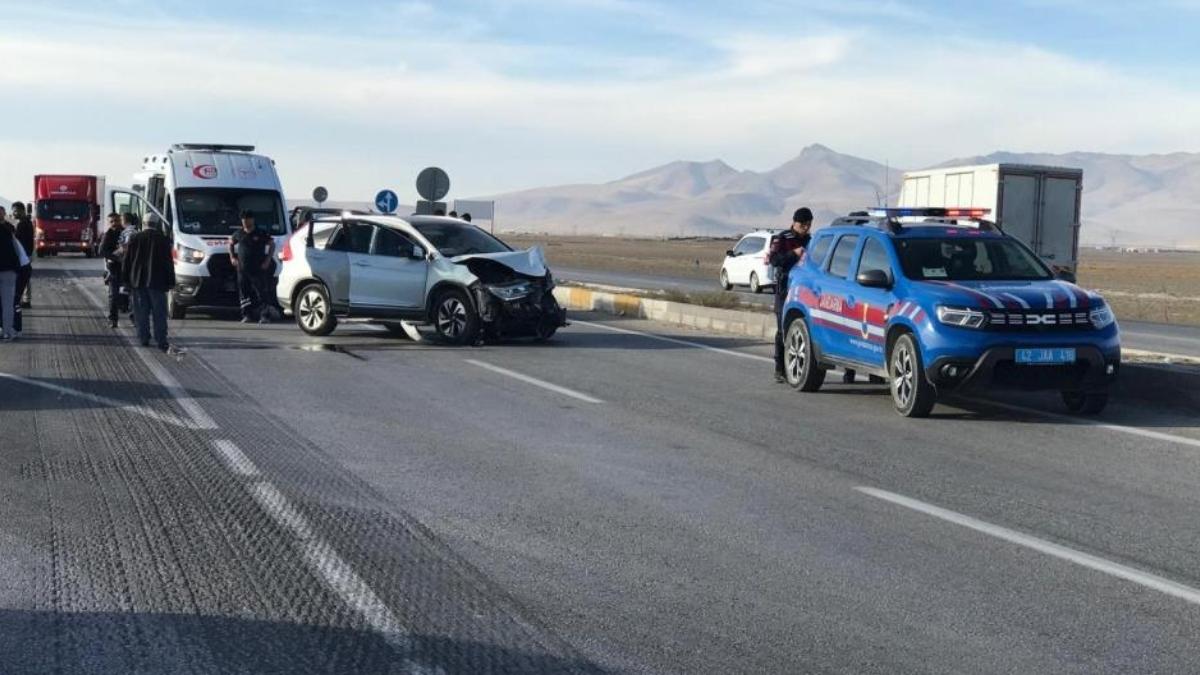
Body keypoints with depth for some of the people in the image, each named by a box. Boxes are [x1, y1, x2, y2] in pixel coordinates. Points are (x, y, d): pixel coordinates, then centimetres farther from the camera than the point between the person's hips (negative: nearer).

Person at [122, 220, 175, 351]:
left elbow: (126, 261, 5)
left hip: (138, 281, 2)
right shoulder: (163, 240, -3)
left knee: (141, 313, 9)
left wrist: (125, 280, 13)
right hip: (156, 282, -2)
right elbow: (168, 262, -2)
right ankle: (161, 341, -5)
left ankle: (144, 339, 11)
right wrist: (170, 282, 3)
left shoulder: (134, 238, 2)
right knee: (159, 314, 0)